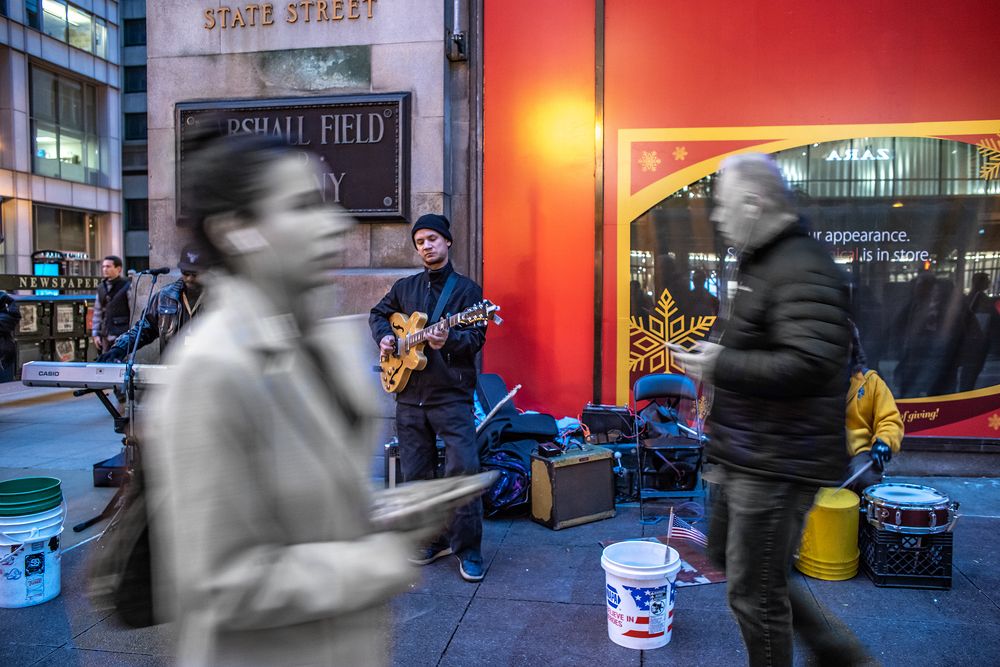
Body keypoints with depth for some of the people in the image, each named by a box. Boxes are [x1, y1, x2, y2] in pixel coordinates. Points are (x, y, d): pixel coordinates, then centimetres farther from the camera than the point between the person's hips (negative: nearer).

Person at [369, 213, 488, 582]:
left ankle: (468, 550, 3)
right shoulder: (405, 287, 13)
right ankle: (433, 539, 27)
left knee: (463, 469, -11)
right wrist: (383, 336, 8)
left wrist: (449, 340, -28)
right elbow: (378, 313, 28)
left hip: (452, 395, -4)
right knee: (416, 473, 10)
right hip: (409, 395, 5)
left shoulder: (467, 288, 0)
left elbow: (477, 337, -8)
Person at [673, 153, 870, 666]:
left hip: (778, 460, -11)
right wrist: (717, 359, 11)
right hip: (746, 452, 11)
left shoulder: (802, 269, -21)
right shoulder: (762, 261, 12)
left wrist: (719, 366, -25)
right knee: (725, 555, 24)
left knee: (754, 590, 3)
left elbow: (809, 365, -32)